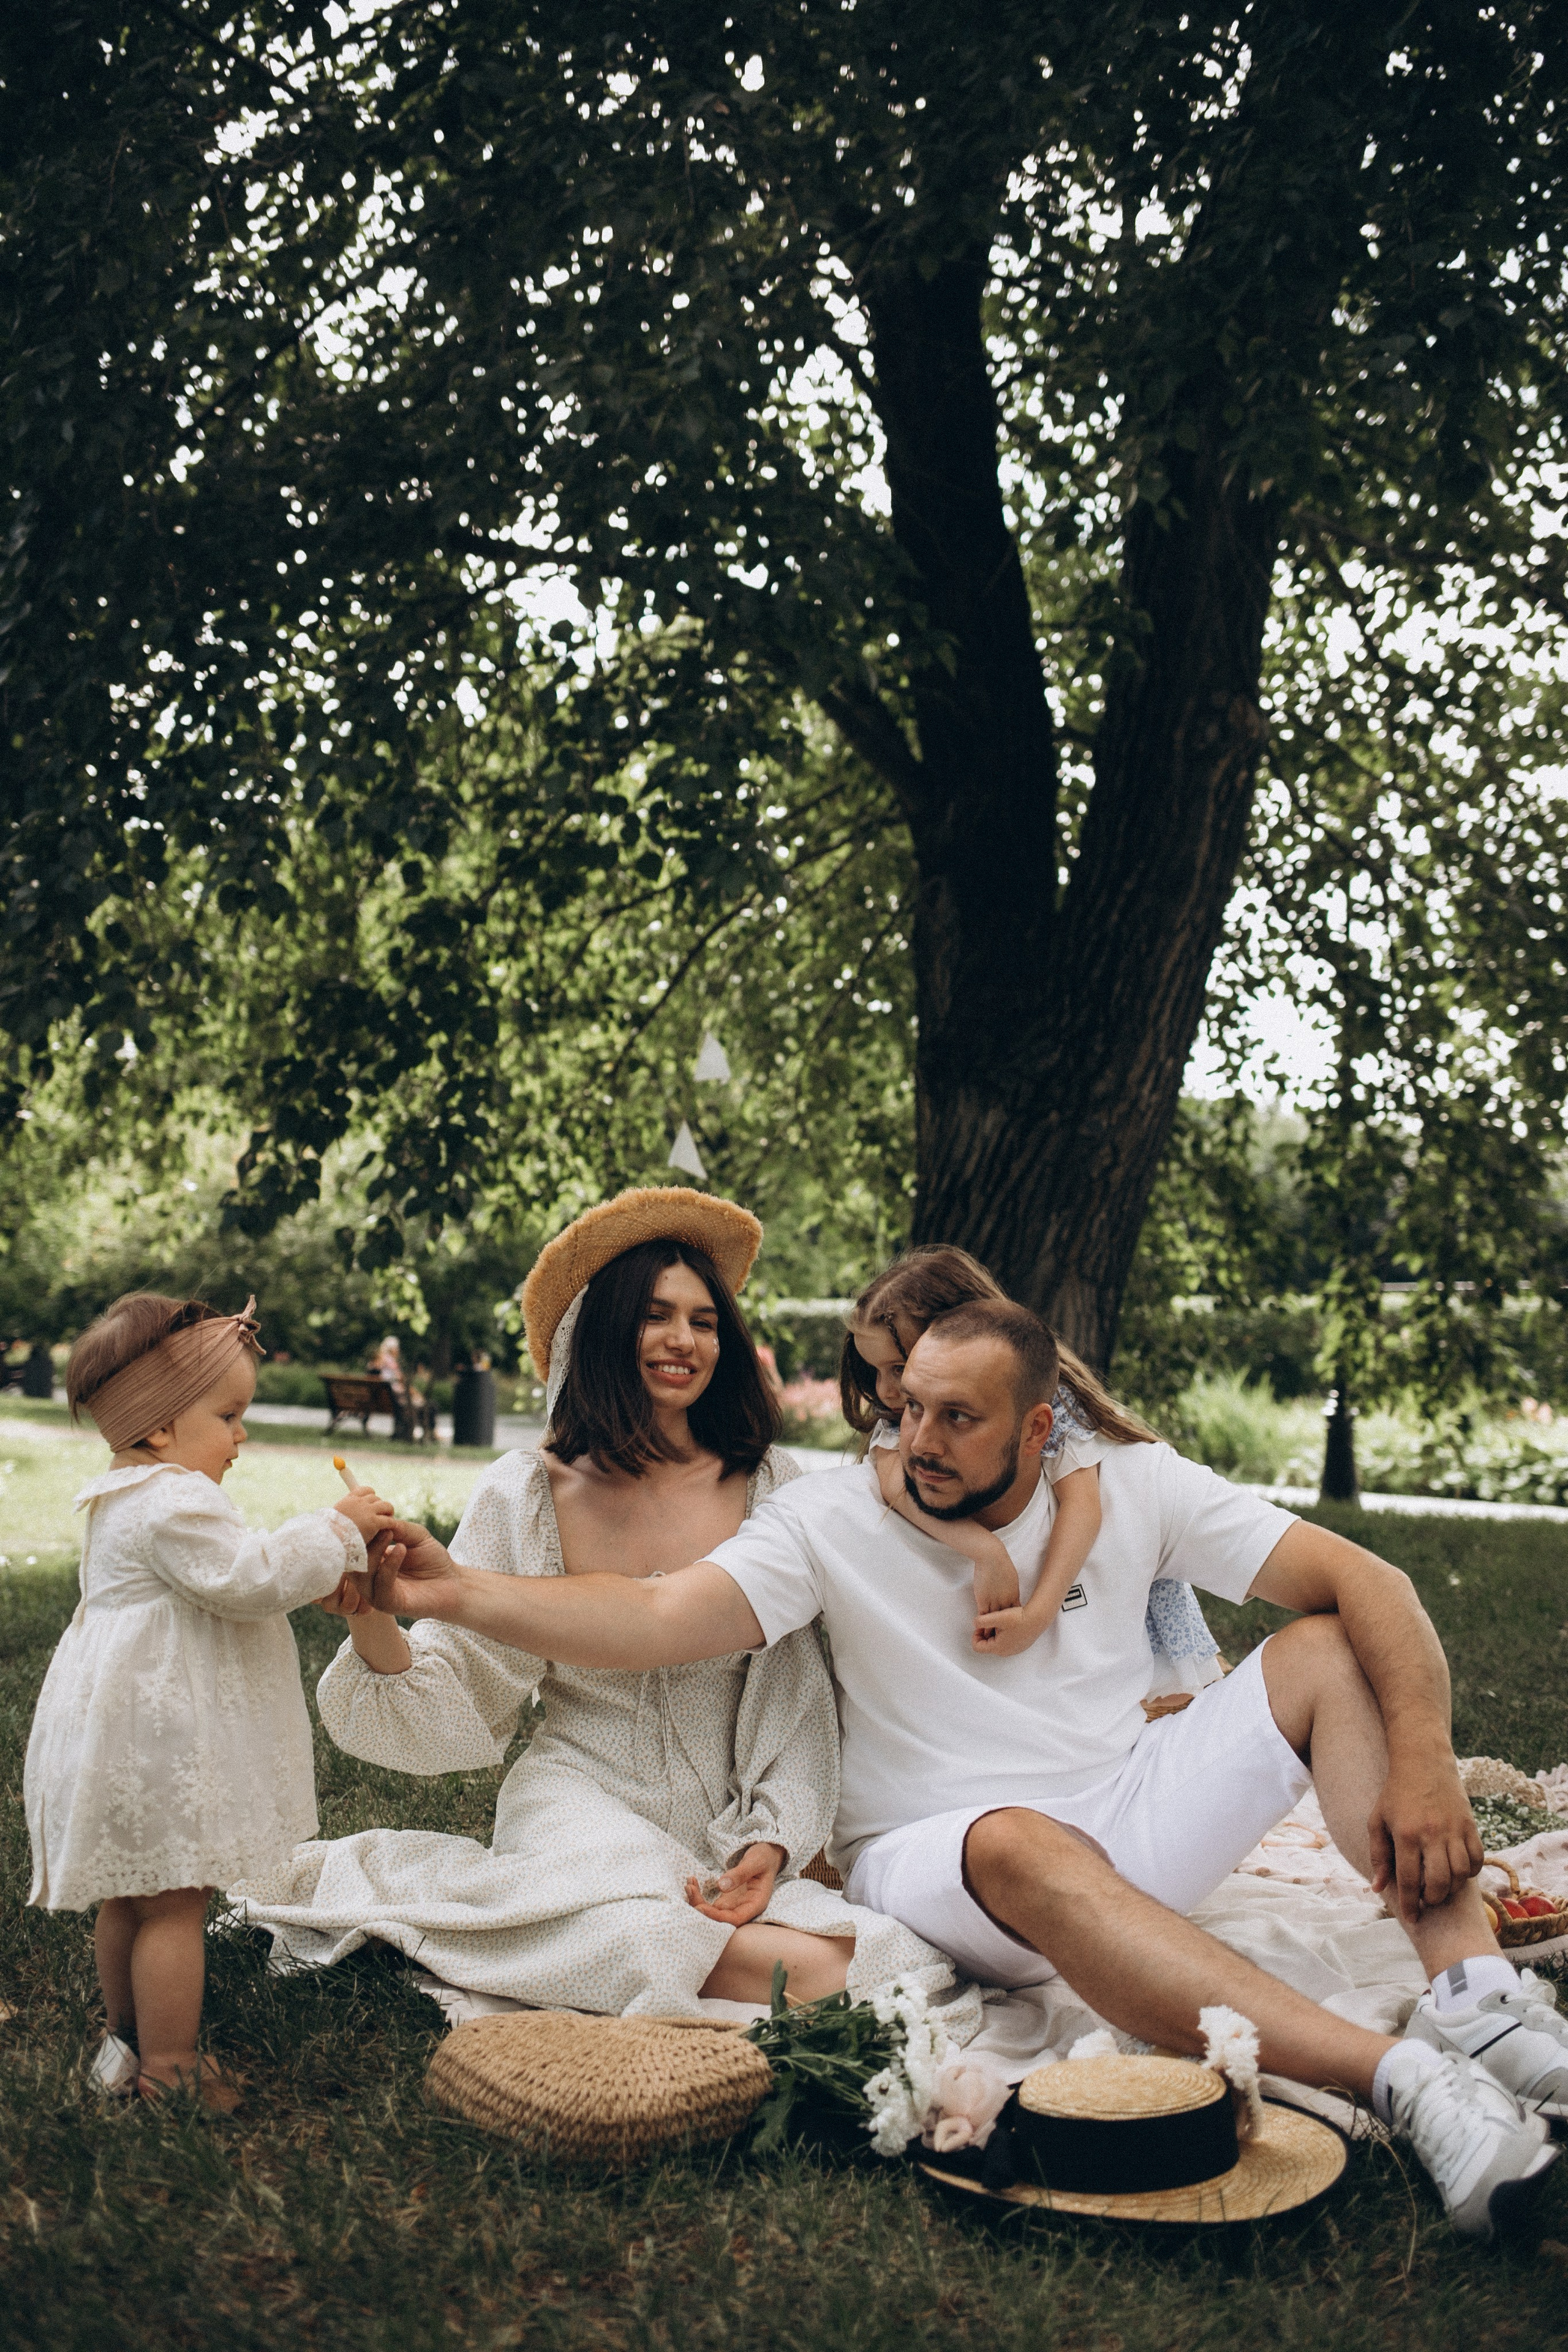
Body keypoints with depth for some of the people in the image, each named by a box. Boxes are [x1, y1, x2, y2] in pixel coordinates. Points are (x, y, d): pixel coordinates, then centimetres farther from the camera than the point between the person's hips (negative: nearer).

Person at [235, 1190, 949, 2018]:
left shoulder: (768, 1486, 0)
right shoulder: (525, 1495, -1)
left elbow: (802, 1700, 4)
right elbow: (461, 1708, -2)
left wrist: (774, 1840, -9)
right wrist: (376, 1623, -20)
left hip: (727, 1832, 2)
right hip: (584, 1807, -2)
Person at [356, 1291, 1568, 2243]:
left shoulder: (1134, 1488, 0)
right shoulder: (837, 1519, -4)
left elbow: (1370, 1582, -3)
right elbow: (659, 1619, -15)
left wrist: (1423, 1765, -18)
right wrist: (456, 1592, -28)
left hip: (1137, 1826, 3)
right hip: (941, 1863, -3)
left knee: (1327, 1651, -14)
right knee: (1021, 1843, -40)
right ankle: (1408, 2082, -49)